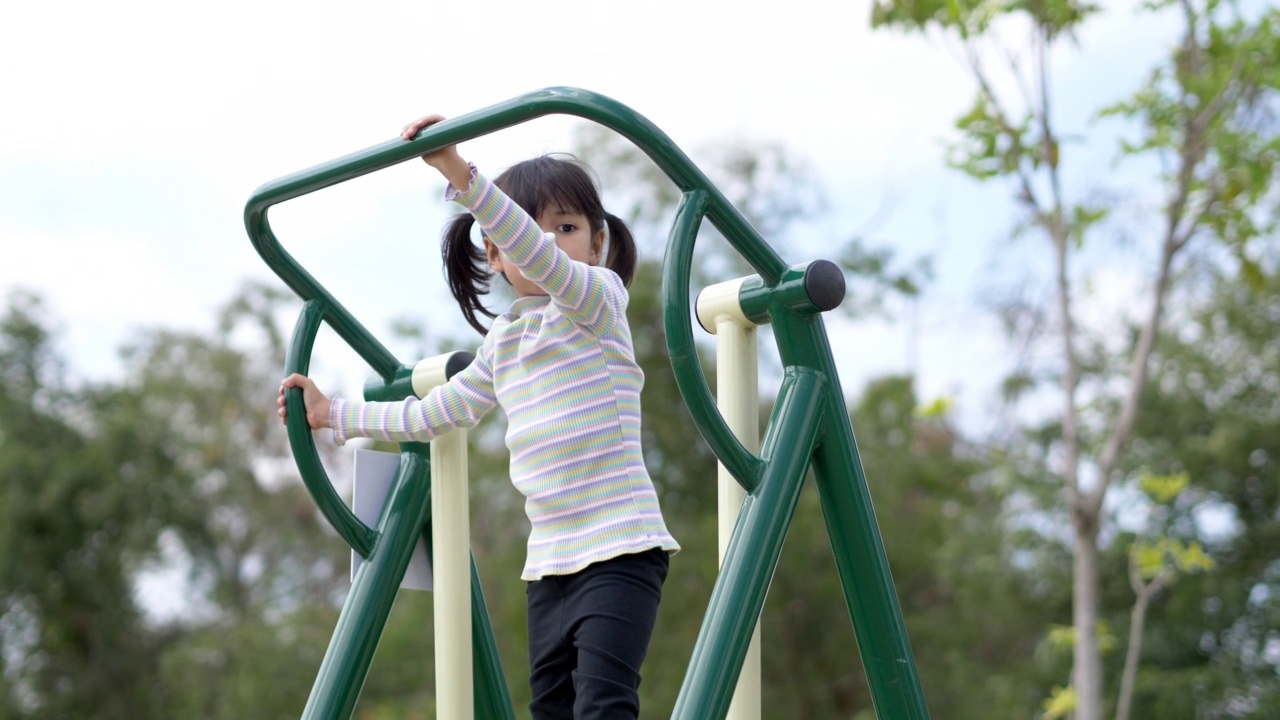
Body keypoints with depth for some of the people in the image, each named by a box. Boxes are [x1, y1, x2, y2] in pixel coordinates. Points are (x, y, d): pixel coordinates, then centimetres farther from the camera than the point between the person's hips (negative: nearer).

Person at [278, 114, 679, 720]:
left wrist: (462, 176, -34)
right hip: (550, 560, 8)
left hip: (620, 549, -8)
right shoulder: (502, 342, 17)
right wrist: (334, 415, 29)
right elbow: (434, 413, 29)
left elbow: (539, 257, -24)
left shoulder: (598, 297, -4)